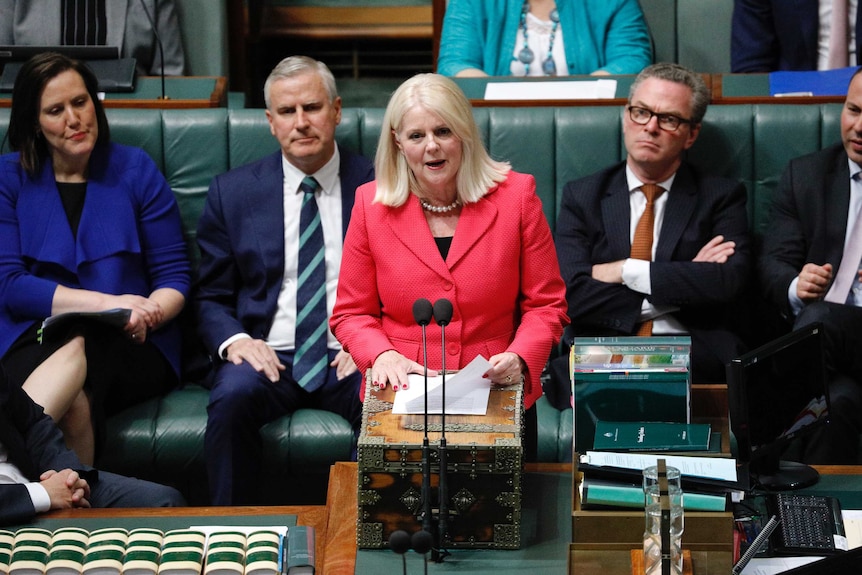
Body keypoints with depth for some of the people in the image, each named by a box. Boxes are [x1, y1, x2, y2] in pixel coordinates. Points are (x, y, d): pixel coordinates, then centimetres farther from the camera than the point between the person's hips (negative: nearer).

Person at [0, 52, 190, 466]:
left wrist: (147, 315, -17)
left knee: (77, 349, -38)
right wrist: (106, 302, -16)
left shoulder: (136, 170, 9)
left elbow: (174, 275, 7)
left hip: (129, 346, 0)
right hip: (37, 341, 0)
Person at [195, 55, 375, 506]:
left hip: (351, 359, -1)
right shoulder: (232, 193, 12)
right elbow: (211, 298, 13)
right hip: (267, 356, 1)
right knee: (232, 397, -32)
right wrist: (234, 340, -9)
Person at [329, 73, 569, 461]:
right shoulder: (371, 204, 5)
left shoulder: (516, 195, 3)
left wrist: (519, 359, -13)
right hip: (402, 397, 0)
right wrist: (382, 355, -10)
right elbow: (352, 314, 10)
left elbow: (545, 304, 6)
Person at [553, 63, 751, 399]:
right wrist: (684, 280, -3)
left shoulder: (721, 197, 13)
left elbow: (729, 282, -7)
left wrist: (625, 271, -5)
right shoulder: (581, 197, 14)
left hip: (695, 360, 0)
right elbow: (572, 295, -1)